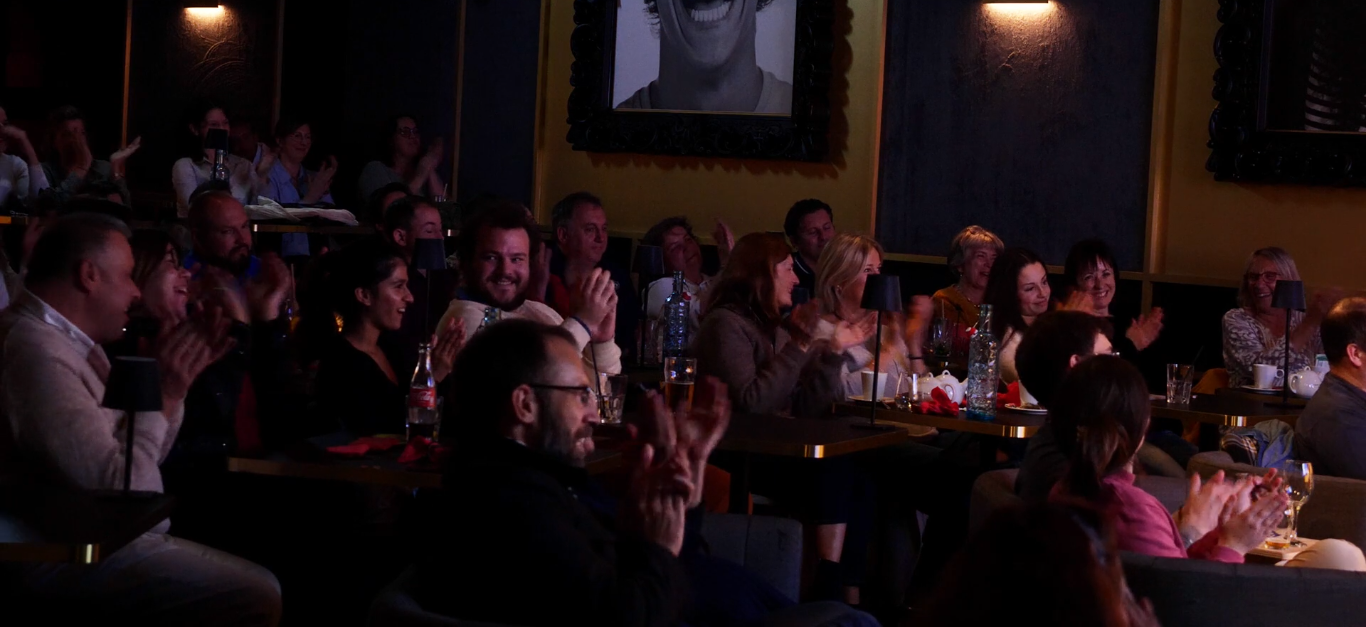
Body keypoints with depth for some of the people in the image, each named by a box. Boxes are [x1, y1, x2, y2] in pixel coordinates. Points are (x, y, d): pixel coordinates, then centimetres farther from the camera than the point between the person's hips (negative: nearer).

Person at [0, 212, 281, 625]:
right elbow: (117, 488, -25)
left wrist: (176, 381, 5)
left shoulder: (71, 339, 13)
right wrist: (162, 396, -14)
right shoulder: (37, 352, -22)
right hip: (70, 559, -11)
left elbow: (142, 455, 18)